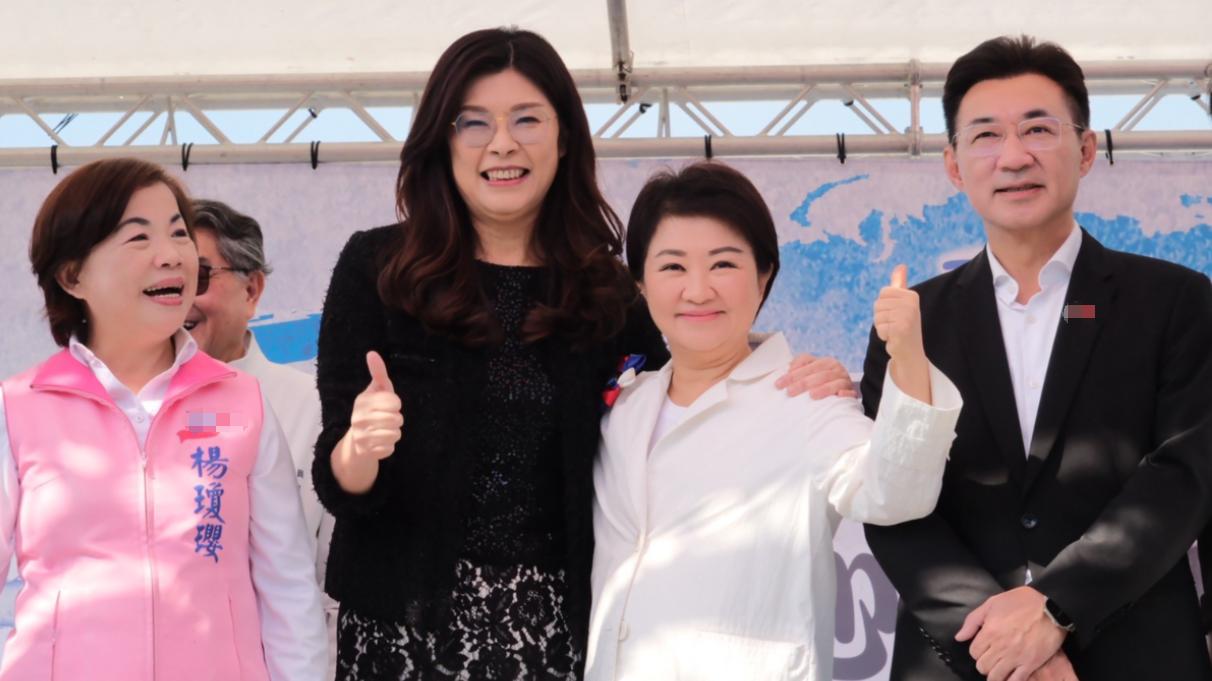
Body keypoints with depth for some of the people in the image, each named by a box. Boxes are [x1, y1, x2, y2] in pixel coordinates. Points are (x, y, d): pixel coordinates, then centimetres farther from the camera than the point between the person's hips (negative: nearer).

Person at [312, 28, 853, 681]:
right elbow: (340, 487, -6)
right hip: (406, 616, -2)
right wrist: (361, 448, -29)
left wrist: (808, 384, -6)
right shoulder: (376, 267, -4)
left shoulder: (608, 289, 2)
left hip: (557, 621, 2)